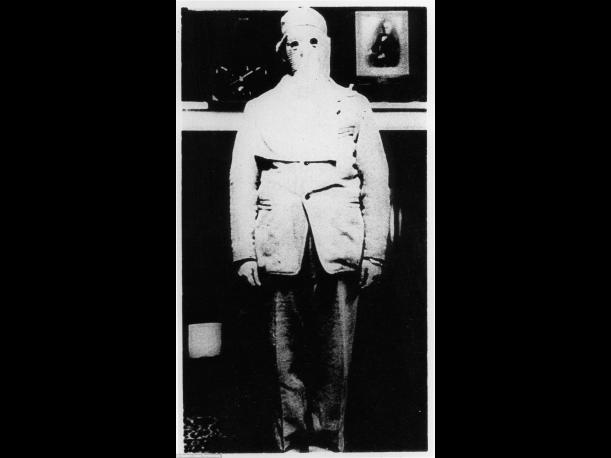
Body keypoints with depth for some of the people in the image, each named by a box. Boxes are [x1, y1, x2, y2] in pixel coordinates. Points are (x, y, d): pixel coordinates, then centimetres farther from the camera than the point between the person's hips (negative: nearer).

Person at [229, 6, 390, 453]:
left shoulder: (354, 106, 13)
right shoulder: (261, 109, 14)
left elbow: (376, 183, 10)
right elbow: (241, 184, 10)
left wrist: (374, 252, 2)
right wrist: (245, 252, 2)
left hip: (340, 250, 0)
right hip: (281, 251, 0)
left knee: (336, 356, -1)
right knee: (289, 356, 3)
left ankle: (327, 442, 10)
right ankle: (292, 444, 13)